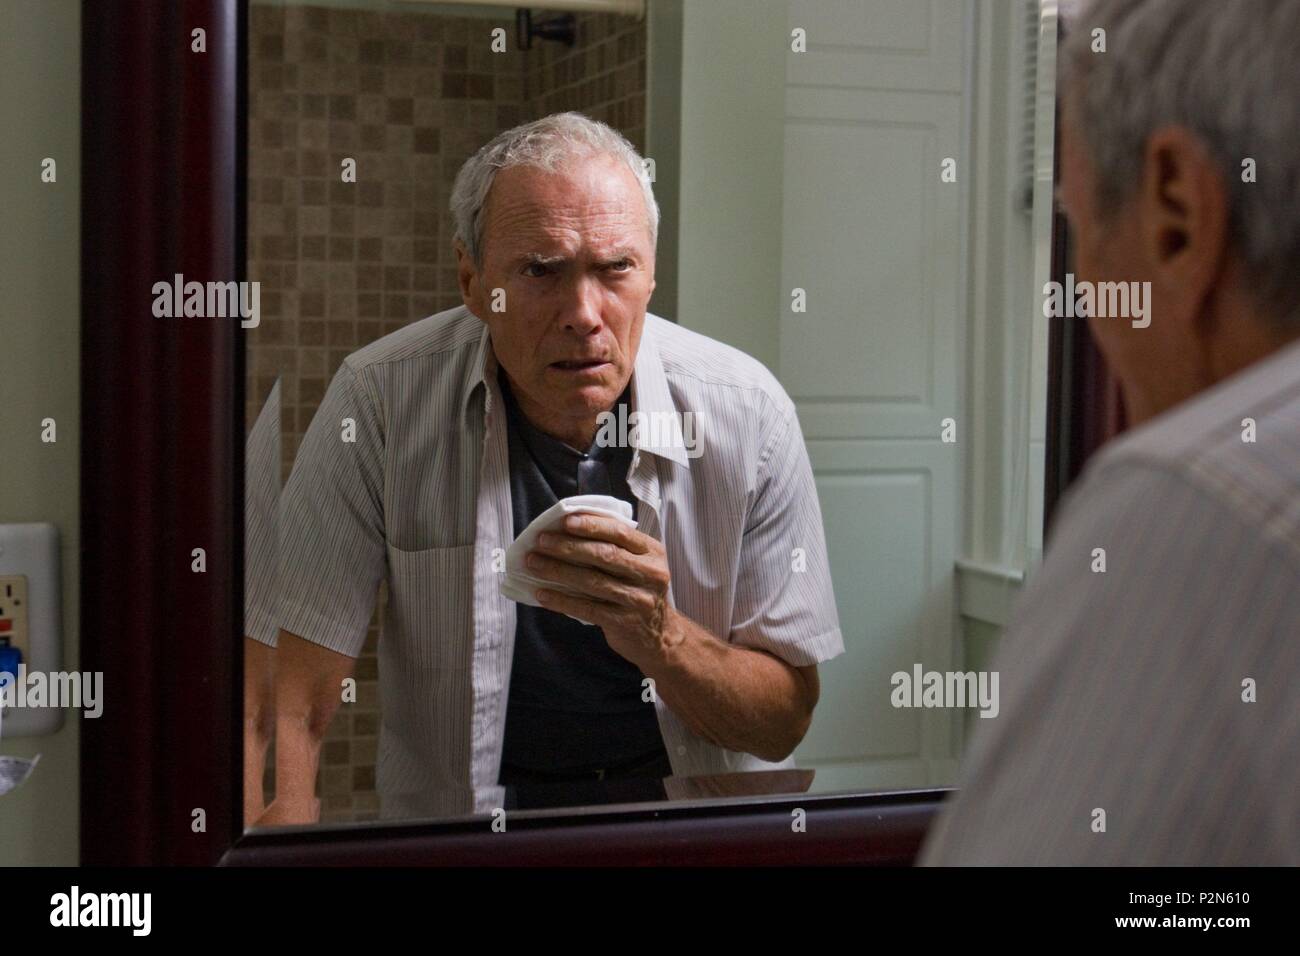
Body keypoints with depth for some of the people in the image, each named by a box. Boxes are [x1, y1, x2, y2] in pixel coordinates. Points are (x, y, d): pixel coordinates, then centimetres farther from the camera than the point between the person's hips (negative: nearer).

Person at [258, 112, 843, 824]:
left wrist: (659, 638, -23)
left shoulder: (747, 416, -10)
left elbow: (785, 722, -5)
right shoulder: (380, 402, -14)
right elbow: (293, 703, -15)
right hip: (456, 824, -1)